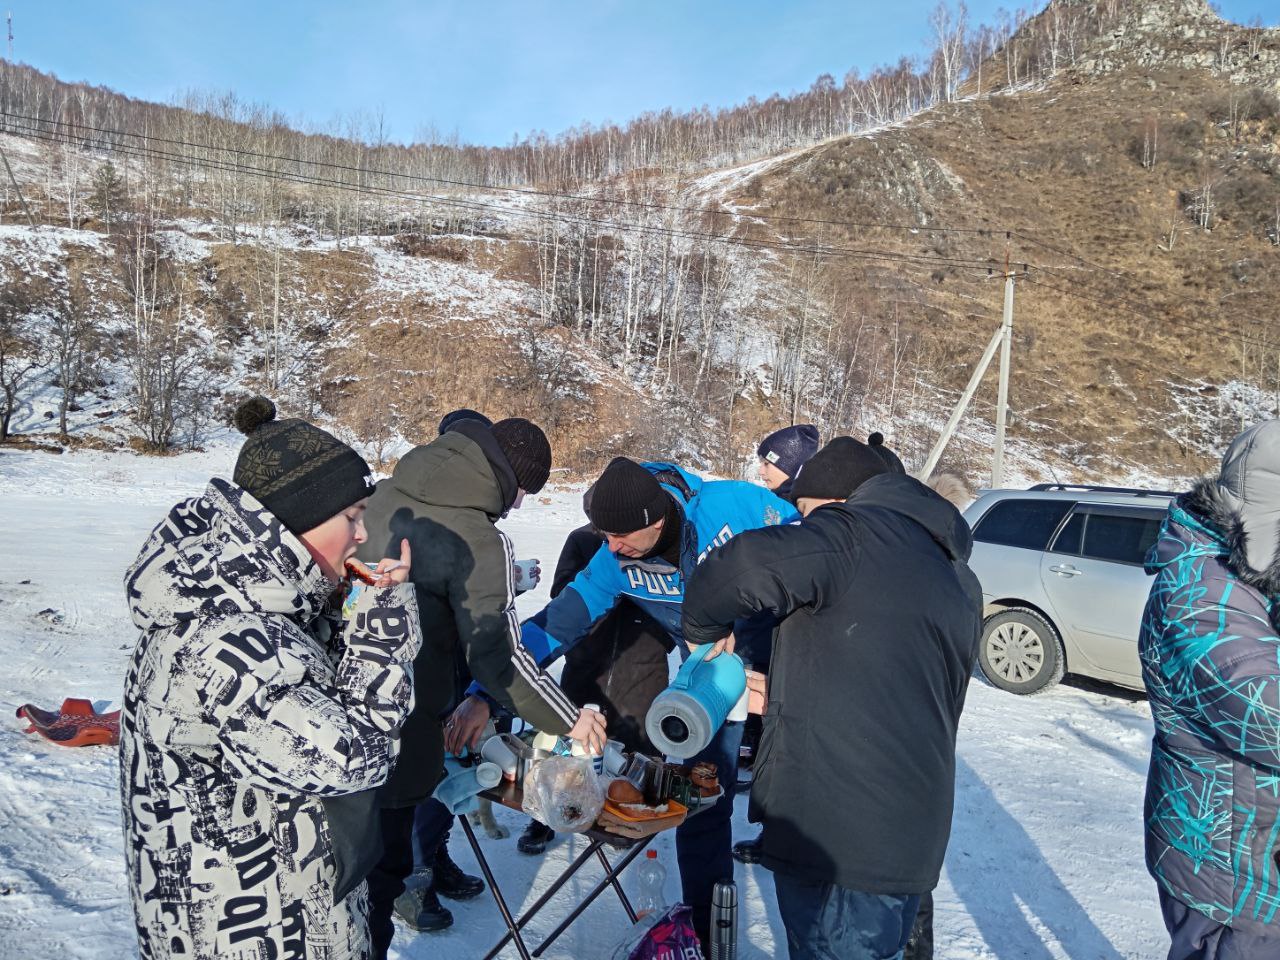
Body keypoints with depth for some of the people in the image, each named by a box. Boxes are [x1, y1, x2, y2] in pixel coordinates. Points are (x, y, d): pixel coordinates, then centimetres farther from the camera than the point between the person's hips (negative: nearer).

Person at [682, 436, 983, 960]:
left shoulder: (855, 531, -9)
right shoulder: (959, 580, 19)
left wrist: (705, 630, -5)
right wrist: (786, 701, 24)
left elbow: (736, 569, -25)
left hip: (831, 828, -8)